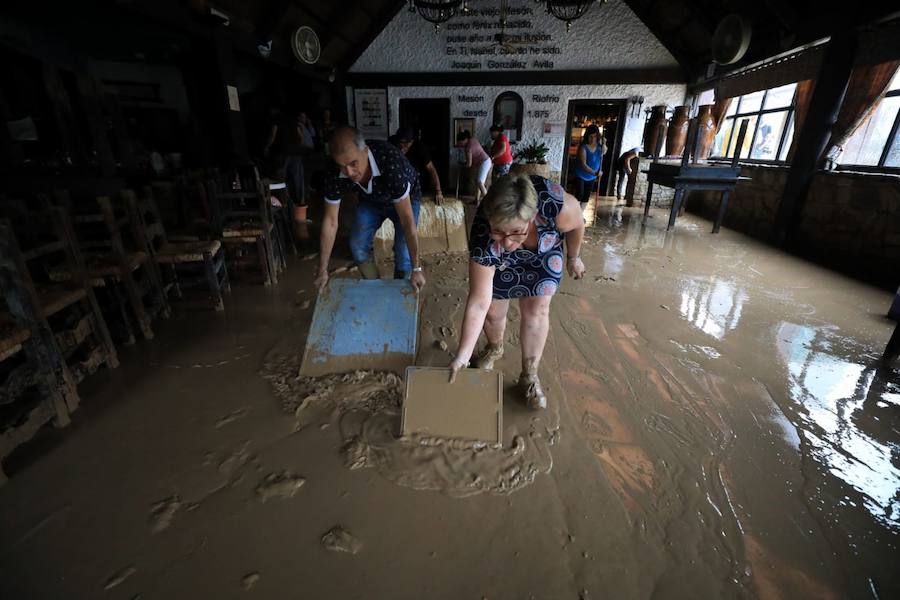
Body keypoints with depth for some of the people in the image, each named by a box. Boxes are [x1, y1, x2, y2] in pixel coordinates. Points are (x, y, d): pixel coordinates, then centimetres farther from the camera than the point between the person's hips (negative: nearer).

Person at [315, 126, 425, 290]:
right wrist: (322, 271, -15)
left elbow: (407, 220, -38)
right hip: (370, 200, 4)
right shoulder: (336, 175, -29)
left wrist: (416, 268, -34)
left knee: (403, 255, -14)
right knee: (358, 246, -5)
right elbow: (330, 221, -19)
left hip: (405, 199, -4)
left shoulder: (392, 164, -43)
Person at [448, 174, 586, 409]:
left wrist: (573, 258, -1)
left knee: (536, 310, -7)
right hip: (500, 261, 0)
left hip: (544, 252, 1)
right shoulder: (484, 242, -41)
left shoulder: (556, 204, -43)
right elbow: (478, 304, -33)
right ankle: (494, 348, 37)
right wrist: (462, 356, -31)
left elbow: (577, 224, -17)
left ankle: (530, 375, 13)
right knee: (494, 311, 2)